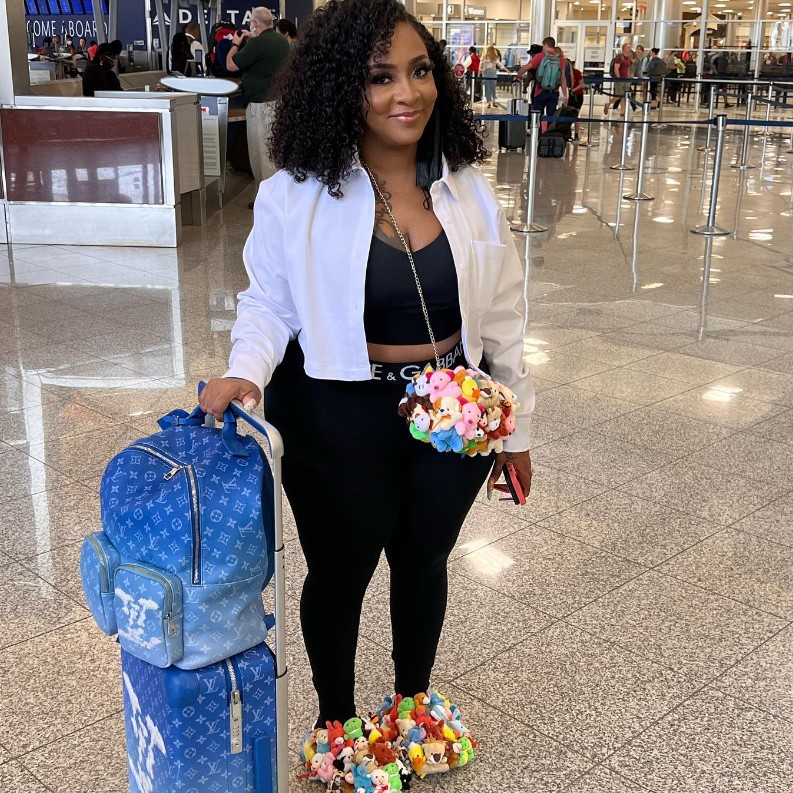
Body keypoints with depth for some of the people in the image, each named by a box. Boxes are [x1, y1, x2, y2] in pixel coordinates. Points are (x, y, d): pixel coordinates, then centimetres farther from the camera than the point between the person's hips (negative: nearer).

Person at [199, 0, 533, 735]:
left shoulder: (469, 191, -4)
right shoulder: (294, 197, -14)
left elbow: (501, 317, 3)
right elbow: (269, 304, -3)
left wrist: (516, 427, 7)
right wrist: (245, 372, -24)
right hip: (339, 422, -3)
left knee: (424, 564, 22)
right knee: (340, 576, 16)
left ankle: (412, 702, 49)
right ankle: (335, 720, 43)